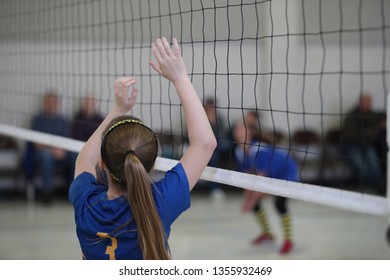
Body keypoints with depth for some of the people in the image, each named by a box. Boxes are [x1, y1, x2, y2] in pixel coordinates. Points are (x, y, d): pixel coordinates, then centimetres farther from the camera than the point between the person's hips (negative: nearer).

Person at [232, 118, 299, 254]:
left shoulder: (258, 149, -37)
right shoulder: (239, 152, -14)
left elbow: (260, 178, -37)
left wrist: (251, 201, -36)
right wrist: (247, 198, -17)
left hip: (286, 172, -8)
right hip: (270, 175, 8)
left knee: (279, 203, -24)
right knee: (252, 201, 4)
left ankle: (288, 240, -6)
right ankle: (267, 233, 26)